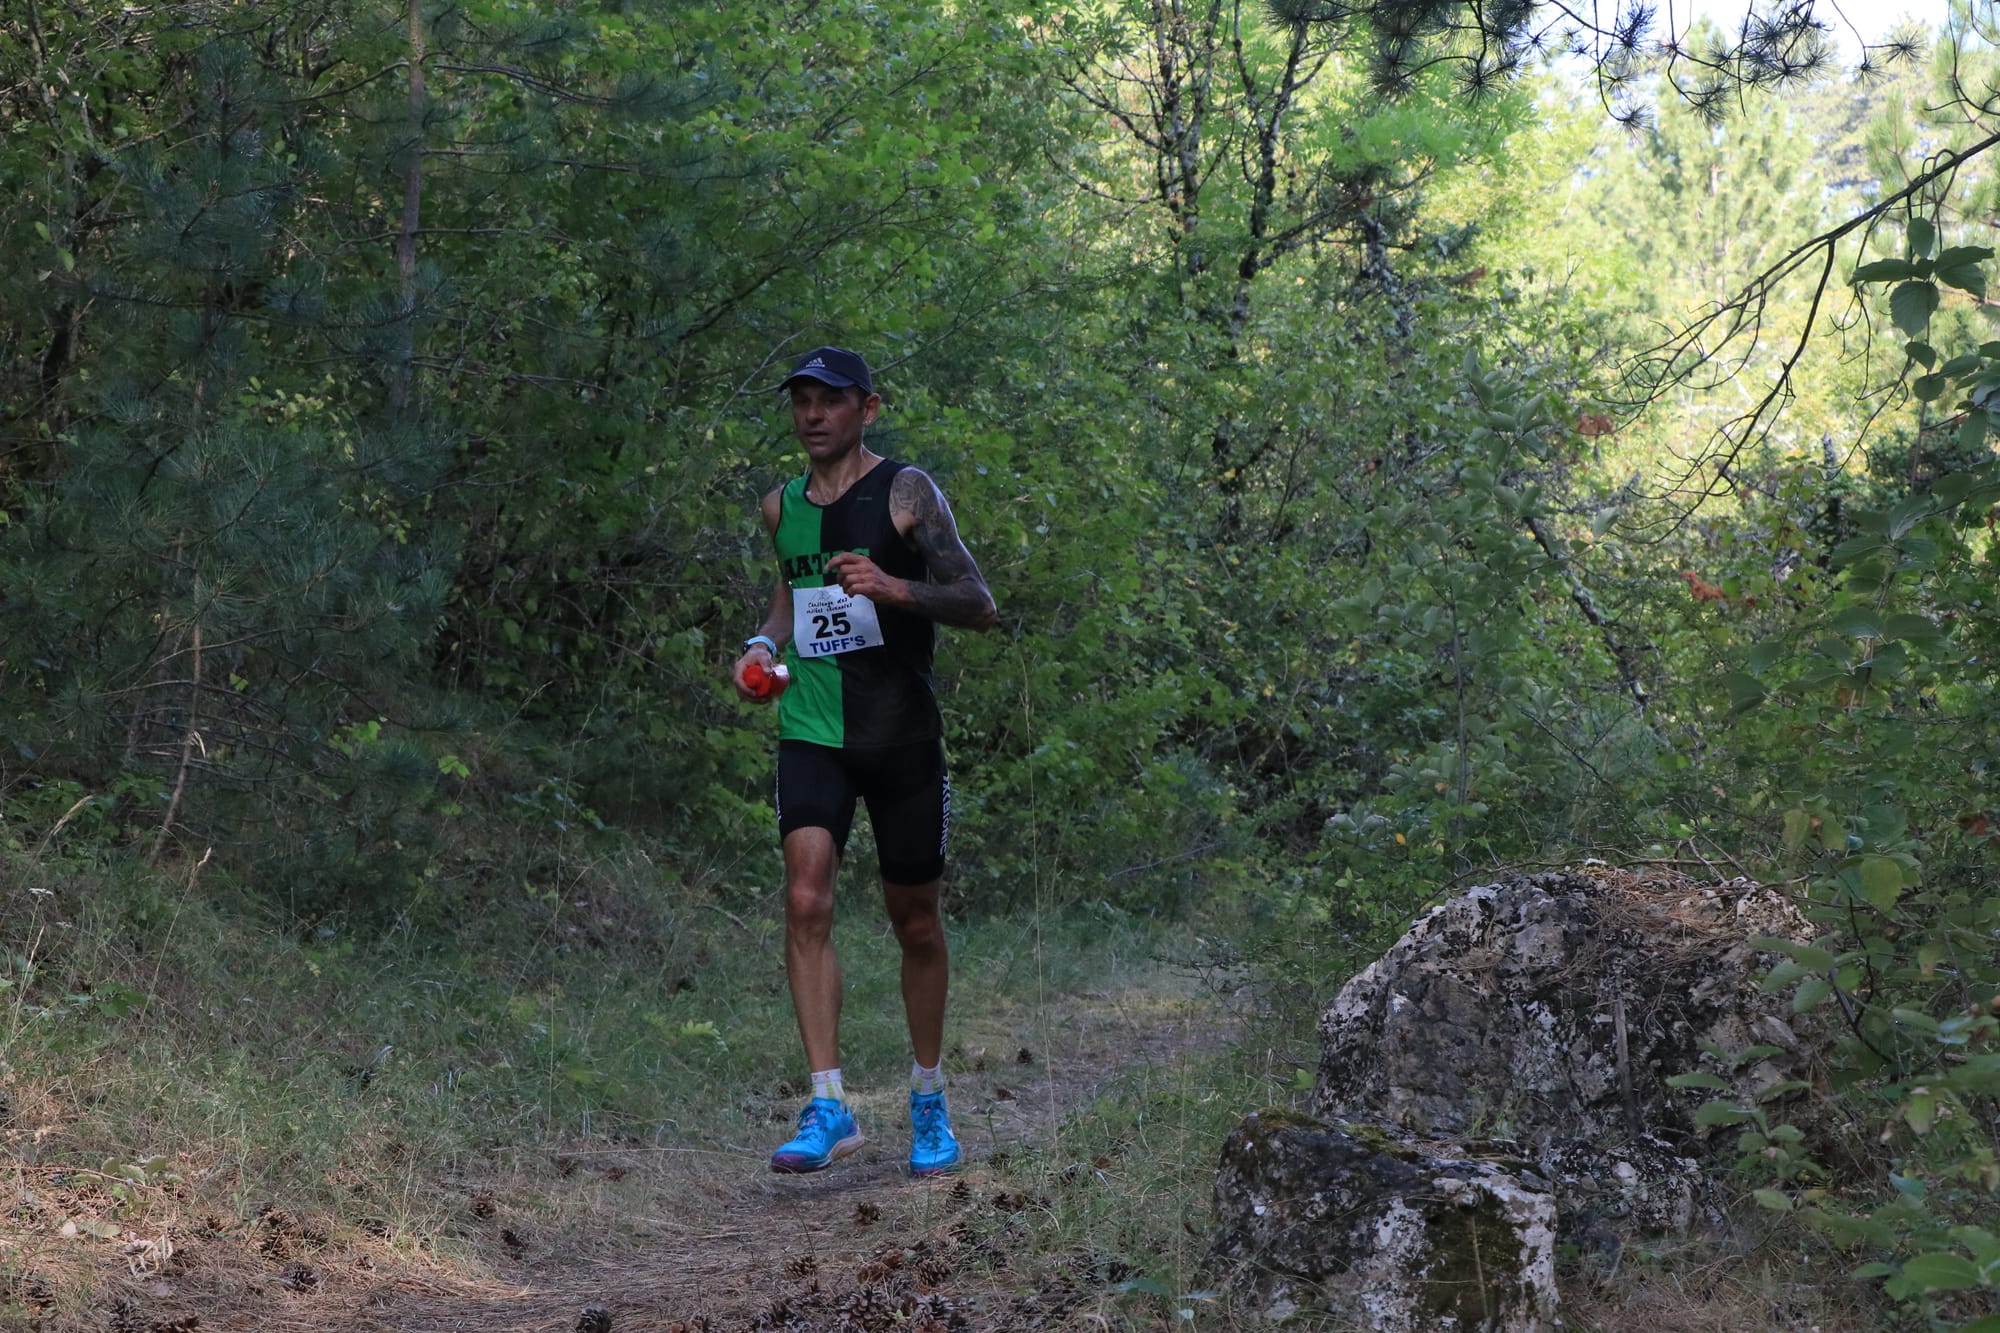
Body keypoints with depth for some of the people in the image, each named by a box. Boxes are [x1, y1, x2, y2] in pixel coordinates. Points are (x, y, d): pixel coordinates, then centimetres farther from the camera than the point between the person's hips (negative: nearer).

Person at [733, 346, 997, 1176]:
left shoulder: (907, 494, -5)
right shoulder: (782, 507, 9)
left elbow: (979, 607, -9)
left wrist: (894, 588, -25)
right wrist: (763, 643, 10)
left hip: (901, 734, -2)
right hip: (812, 732, 3)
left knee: (914, 921, 8)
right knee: (806, 902, -17)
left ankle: (929, 1103, 27)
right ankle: (828, 1108, -18)